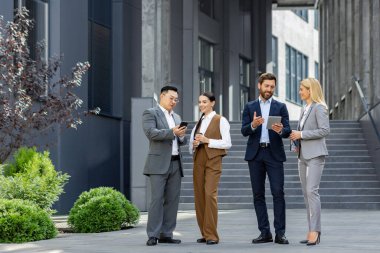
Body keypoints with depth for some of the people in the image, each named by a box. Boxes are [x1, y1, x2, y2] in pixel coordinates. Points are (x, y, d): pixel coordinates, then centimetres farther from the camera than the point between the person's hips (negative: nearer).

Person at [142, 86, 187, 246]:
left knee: (172, 200, 2)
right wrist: (172, 132, -21)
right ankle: (153, 235, -9)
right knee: (157, 199, -10)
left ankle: (166, 234, 5)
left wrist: (182, 135, -1)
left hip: (175, 163, 7)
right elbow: (151, 132, -16)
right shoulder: (150, 113, 0)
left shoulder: (176, 117, 21)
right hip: (159, 163, -7)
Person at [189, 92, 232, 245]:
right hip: (198, 161, 6)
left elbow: (227, 143, -6)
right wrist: (194, 144, -2)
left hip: (213, 160, -6)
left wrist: (207, 140, -13)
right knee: (199, 196, 1)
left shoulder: (221, 121, 2)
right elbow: (190, 147, 21)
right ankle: (204, 233, 8)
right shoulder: (198, 123, 18)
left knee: (210, 194, -17)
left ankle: (212, 235, -15)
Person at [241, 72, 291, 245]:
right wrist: (253, 125, -21)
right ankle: (265, 232, 9)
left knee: (278, 193, -9)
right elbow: (244, 131, 1)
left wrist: (281, 130, -24)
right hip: (255, 154, 2)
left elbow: (287, 131, -1)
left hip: (274, 154, -2)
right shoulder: (250, 107, 10)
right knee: (258, 194, 3)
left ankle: (280, 233, -8)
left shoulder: (280, 107, 7)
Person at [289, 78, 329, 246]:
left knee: (312, 191, -17)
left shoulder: (319, 108, -8)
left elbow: (325, 130, -17)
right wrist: (297, 142, 8)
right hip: (303, 155, 9)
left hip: (315, 155, -9)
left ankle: (315, 231, -19)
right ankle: (313, 232, 7)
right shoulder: (305, 109, 17)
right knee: (306, 193, 5)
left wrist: (301, 134, -16)